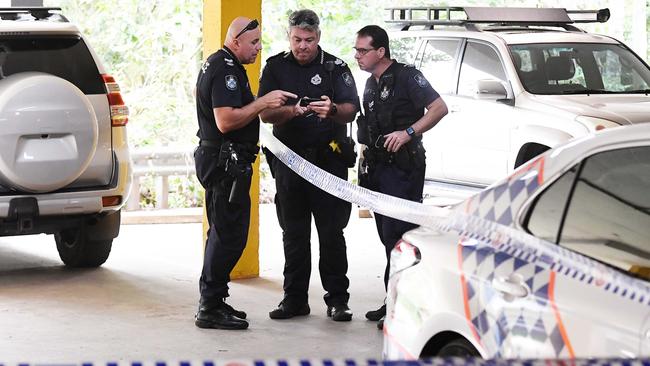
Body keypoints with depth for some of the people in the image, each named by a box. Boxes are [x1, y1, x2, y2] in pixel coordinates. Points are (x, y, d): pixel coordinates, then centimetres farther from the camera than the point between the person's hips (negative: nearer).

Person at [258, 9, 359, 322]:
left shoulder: (336, 68, 3)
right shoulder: (276, 67, 7)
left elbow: (351, 111, -6)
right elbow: (265, 114, -1)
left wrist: (332, 110, -29)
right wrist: (290, 112, -22)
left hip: (328, 158, -2)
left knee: (331, 232, -2)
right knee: (294, 233, 7)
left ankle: (337, 299, 3)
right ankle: (295, 299, 14)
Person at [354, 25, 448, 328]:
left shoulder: (406, 77, -9)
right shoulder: (371, 84, 17)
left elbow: (439, 108, -14)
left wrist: (408, 132, -22)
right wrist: (367, 165, 18)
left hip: (403, 167, -9)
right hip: (379, 168, 9)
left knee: (398, 235, -12)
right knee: (388, 237, 11)